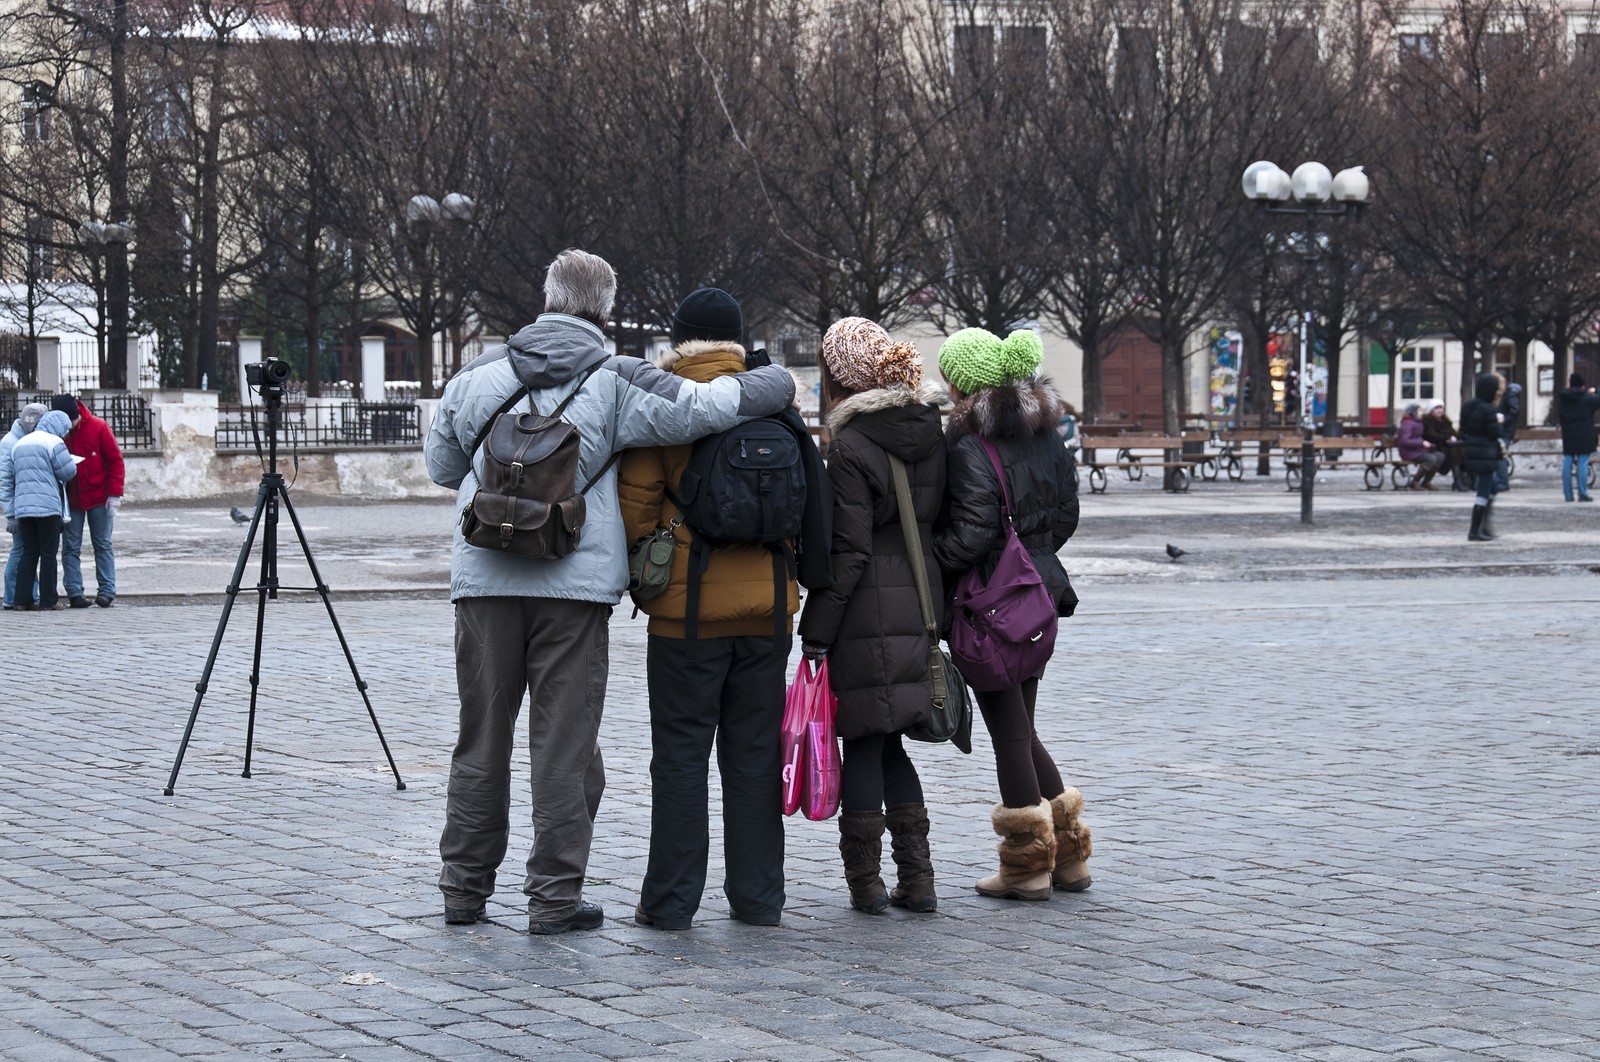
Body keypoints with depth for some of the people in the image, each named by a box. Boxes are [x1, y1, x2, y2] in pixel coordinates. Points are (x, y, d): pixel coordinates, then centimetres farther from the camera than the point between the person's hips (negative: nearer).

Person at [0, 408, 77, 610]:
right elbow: (68, 472, -8)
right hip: (48, 507, -6)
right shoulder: (53, 443, -6)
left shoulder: (18, 444, 17)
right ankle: (48, 600, -1)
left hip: (23, 508, 6)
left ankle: (23, 599, 5)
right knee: (48, 553, 0)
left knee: (29, 553, 10)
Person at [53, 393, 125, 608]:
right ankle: (74, 592, 3)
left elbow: (115, 460, -6)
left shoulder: (98, 428, -9)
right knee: (71, 548, 0)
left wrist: (114, 495, -10)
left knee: (103, 545, 2)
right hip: (70, 500, 2)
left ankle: (107, 590, 3)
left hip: (98, 498, -2)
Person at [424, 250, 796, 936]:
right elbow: (700, 408, -12)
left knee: (482, 738, 12)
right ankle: (555, 897, 4)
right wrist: (778, 383, 4)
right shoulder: (614, 381, -4)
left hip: (484, 578, 3)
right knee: (565, 744, 3)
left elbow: (440, 465, 18)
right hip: (575, 583, -3)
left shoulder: (479, 375, 8)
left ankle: (465, 886, 18)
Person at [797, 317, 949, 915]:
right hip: (920, 607, 7)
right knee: (889, 743, 15)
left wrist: (815, 635, -12)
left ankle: (866, 883, 7)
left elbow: (847, 554, -16)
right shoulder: (931, 433, 8)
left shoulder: (851, 449, -14)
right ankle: (917, 881, 14)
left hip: (868, 615, -7)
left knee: (864, 744, 2)